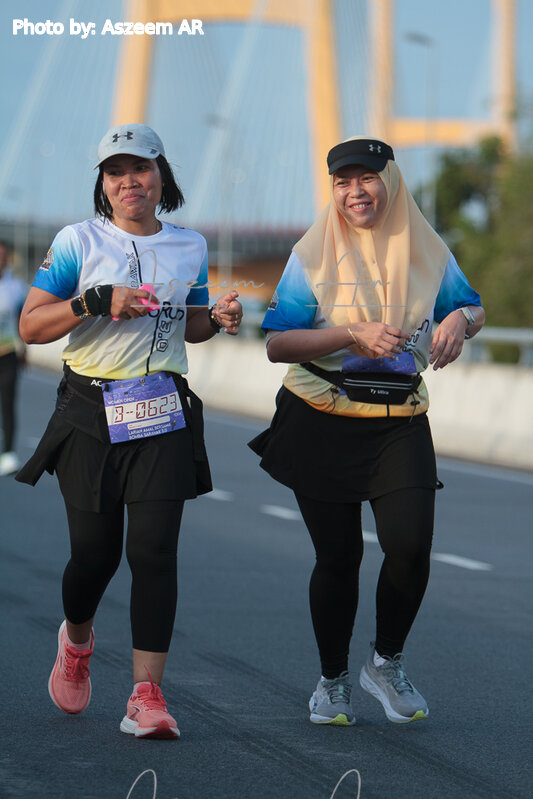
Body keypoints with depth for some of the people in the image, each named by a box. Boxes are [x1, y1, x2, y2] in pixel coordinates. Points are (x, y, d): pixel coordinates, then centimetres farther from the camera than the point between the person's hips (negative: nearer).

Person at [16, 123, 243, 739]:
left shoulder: (190, 246, 10)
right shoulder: (78, 242, 0)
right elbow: (30, 326, -3)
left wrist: (217, 319, 3)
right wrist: (97, 301, -17)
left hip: (163, 415, 2)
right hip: (90, 412, -2)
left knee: (154, 549, -9)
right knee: (95, 550, -1)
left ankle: (147, 695, -8)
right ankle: (76, 641, 33)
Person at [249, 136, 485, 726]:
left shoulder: (426, 252, 4)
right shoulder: (314, 255, -3)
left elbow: (472, 307, 19)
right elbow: (277, 344, -9)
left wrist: (459, 321, -6)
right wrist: (353, 335, -21)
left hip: (400, 423, 2)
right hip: (322, 424, -1)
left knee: (410, 544, -15)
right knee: (338, 556, 2)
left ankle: (386, 662, 10)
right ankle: (333, 680, 23)